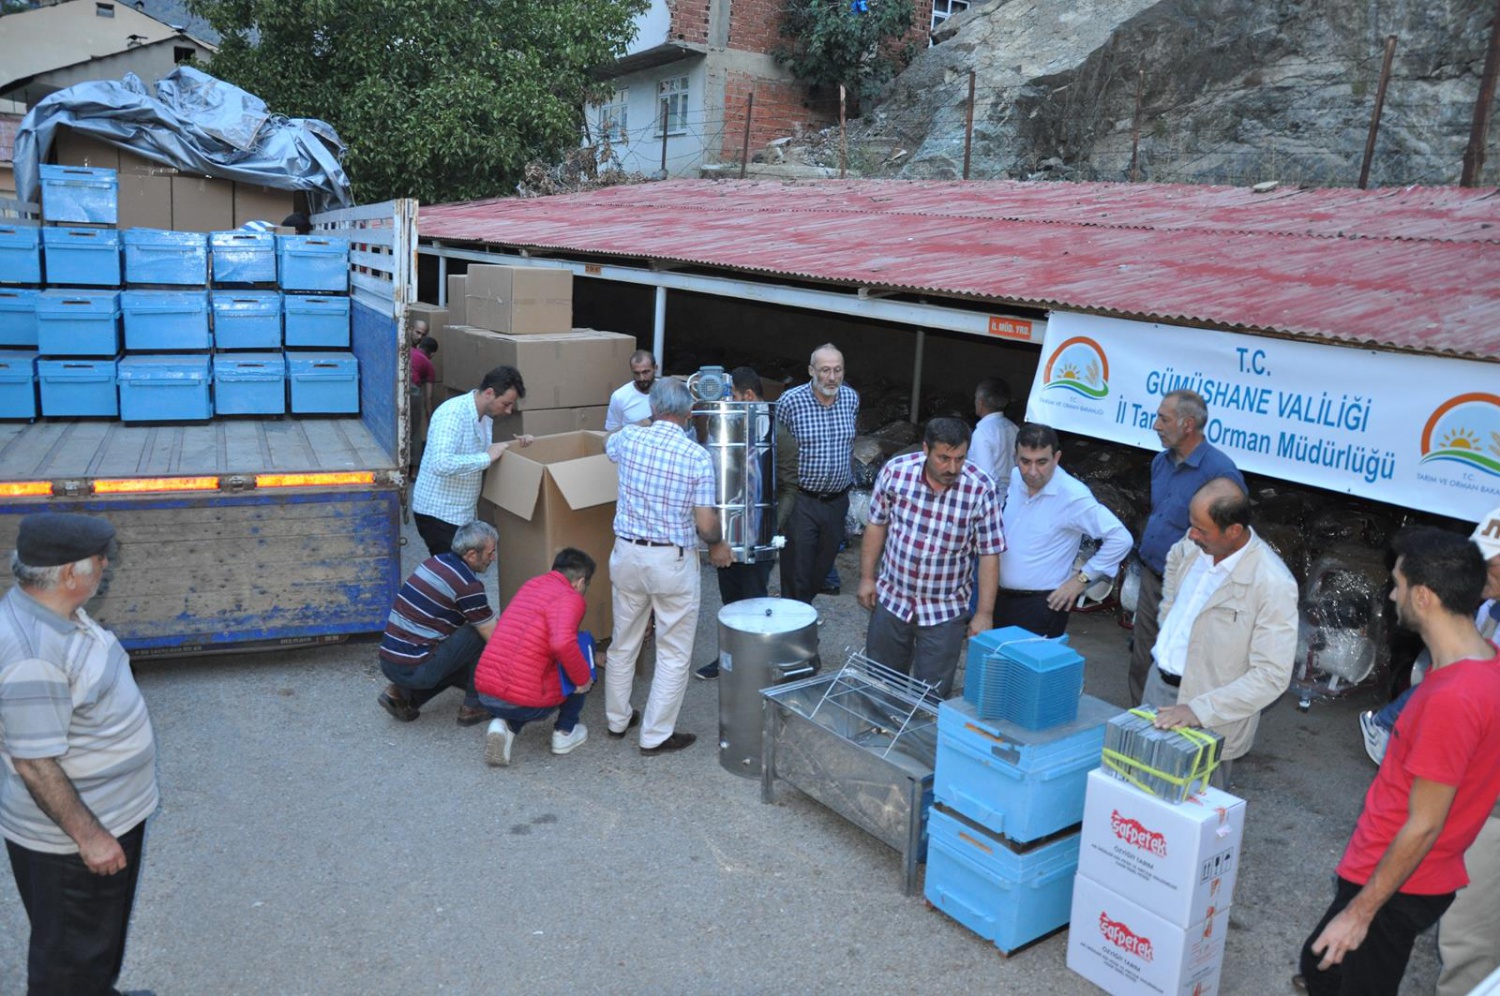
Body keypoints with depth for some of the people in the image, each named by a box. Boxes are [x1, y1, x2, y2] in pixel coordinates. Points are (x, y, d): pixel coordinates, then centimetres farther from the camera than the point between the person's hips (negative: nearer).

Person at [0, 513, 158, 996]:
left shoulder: (56, 609, -3)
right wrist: (88, 835, -21)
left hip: (112, 812, 10)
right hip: (67, 841, -10)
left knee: (107, 929, 31)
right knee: (69, 956, 13)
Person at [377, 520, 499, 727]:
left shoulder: (435, 561, 11)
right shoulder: (468, 585, -15)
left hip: (387, 662, 9)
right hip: (414, 669, -8)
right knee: (481, 633, -2)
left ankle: (402, 694, 12)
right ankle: (474, 706, 5)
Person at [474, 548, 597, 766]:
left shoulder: (532, 584, 16)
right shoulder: (569, 598, -8)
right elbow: (563, 644, -29)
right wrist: (584, 678, -10)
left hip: (484, 695, 6)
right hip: (523, 702, -6)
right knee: (578, 671, 17)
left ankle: (505, 726, 11)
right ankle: (565, 733, 22)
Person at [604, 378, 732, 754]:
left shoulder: (630, 438, -3)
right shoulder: (697, 456, -13)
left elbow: (606, 445, 24)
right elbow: (706, 524, -14)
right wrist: (718, 546, 7)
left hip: (628, 554, 4)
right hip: (673, 561, -4)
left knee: (623, 643, 19)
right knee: (674, 653, 9)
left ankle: (617, 719, 33)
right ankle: (656, 735, 14)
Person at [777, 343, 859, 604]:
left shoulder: (851, 399, 1)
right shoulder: (791, 401, -13)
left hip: (837, 501, 5)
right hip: (801, 501, -4)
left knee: (823, 567, 16)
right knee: (797, 572, -1)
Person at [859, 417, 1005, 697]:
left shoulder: (981, 489, -17)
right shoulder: (895, 471, -12)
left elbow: (989, 554, -11)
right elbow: (877, 525, 2)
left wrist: (984, 614, -10)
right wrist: (866, 577, 3)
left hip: (945, 611, -2)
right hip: (890, 599, 2)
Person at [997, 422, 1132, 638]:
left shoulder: (1073, 496, -18)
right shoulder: (1014, 479, 2)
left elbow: (1120, 539, -19)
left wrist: (1082, 578, -14)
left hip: (1042, 605, -6)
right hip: (1001, 597, 7)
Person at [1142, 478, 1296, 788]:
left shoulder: (1274, 585, -24)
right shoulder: (1193, 545, -5)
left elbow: (1272, 676, -25)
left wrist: (1200, 710, -31)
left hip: (1209, 716, -6)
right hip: (1158, 683, 6)